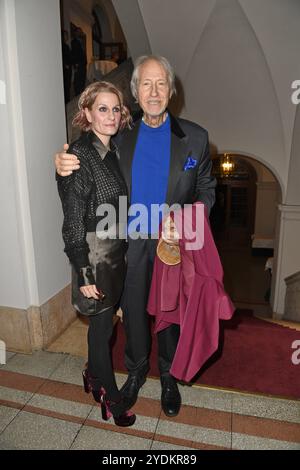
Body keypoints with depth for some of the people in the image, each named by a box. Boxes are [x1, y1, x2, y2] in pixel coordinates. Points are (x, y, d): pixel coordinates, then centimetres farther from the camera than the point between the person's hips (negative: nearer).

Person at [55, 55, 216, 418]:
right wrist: (65, 167, -15)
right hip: (131, 244, 1)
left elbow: (206, 188, 5)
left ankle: (168, 377, 41)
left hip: (175, 243, -1)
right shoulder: (121, 137, 0)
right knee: (133, 310, 16)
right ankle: (136, 371, 43)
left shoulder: (194, 137, -3)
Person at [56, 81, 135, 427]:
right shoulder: (79, 155, -15)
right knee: (102, 323, 10)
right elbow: (73, 220, -17)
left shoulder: (115, 152, 8)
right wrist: (84, 274, -16)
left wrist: (127, 252, 14)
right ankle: (110, 395, 33)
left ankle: (94, 374, 44)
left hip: (119, 251, 7)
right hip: (95, 253, -7)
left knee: (105, 319, 18)